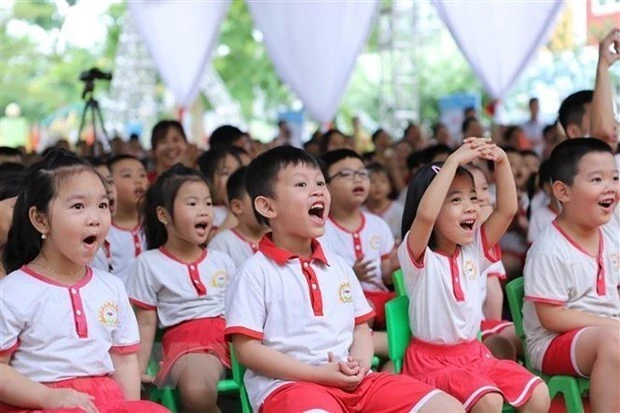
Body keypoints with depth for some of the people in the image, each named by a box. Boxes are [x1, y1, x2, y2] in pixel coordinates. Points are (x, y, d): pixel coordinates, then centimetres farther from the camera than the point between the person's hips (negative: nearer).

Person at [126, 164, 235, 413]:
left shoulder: (221, 261, 19)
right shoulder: (149, 264, 6)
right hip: (188, 342, -4)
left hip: (232, 337, 4)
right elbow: (146, 324, 5)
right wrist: (138, 370, -3)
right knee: (197, 392, -39)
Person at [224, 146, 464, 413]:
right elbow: (247, 349, -7)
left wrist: (360, 364, -2)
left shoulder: (339, 266, 18)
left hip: (351, 381, 7)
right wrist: (319, 373, -13)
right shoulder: (256, 272, -2)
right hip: (288, 384, -7)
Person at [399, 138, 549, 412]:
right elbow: (425, 215, -33)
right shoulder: (418, 257, -13)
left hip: (474, 354, 7)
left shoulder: (474, 251, 6)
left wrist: (501, 160, -14)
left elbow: (507, 209, -2)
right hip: (432, 360, -7)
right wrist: (455, 160, -31)